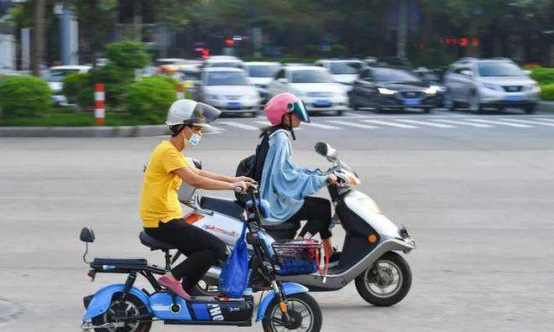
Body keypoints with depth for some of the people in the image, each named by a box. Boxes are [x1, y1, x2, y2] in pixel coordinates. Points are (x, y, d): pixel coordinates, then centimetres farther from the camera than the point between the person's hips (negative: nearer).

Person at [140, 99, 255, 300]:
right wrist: (231, 186, -21)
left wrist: (233, 179, 13)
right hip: (162, 223, -10)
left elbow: (199, 173, 22)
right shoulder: (168, 151, -17)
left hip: (167, 219, 10)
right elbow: (194, 180, -27)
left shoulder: (173, 151, 16)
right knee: (217, 248, -15)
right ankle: (172, 277, -12)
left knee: (203, 254, 18)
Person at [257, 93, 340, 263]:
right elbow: (287, 176, -28)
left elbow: (289, 168, 17)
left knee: (324, 205, 14)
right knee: (323, 212, -6)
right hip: (277, 204, -10)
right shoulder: (280, 138, -20)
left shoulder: (277, 135, 12)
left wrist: (320, 174, 9)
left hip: (274, 197, 10)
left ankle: (330, 254, 18)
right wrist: (323, 180, -26)